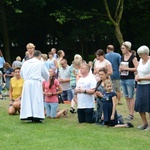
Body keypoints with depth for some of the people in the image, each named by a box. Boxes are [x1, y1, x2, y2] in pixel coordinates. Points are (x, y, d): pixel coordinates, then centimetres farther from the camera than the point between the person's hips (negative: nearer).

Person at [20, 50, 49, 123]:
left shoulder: (25, 63, 9)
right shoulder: (40, 63, 1)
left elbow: (21, 74, 16)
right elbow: (46, 74, 11)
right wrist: (47, 79, 33)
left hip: (27, 82, 3)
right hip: (36, 82, -3)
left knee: (27, 99, 6)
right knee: (36, 99, -2)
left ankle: (28, 115, 4)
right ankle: (36, 116, -6)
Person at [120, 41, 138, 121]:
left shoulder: (133, 57, -8)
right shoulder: (122, 57, 12)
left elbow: (137, 68, -15)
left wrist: (126, 68, -16)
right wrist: (120, 69, 0)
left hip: (130, 79, -7)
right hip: (122, 79, 7)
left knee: (131, 97, -3)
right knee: (126, 97, 8)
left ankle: (131, 114, 1)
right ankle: (129, 113, 13)